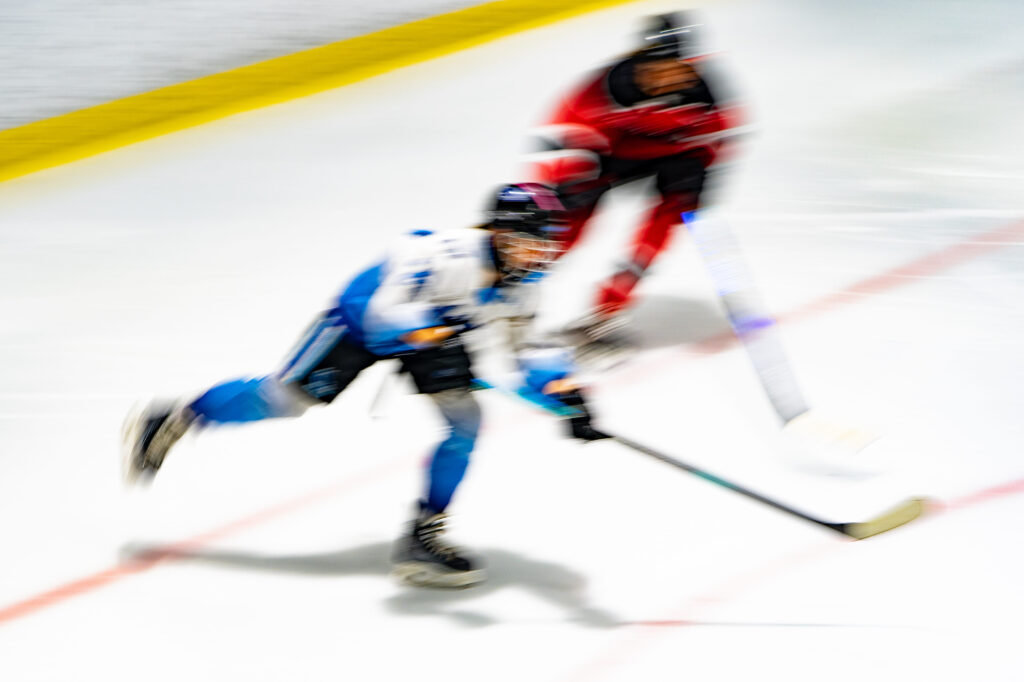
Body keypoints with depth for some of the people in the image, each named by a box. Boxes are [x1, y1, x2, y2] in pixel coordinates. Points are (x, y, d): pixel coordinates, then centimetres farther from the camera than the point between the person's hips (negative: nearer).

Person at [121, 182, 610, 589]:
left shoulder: (521, 283, -14)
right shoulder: (451, 255, -38)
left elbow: (527, 344, -3)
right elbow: (387, 311, -43)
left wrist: (565, 391, -18)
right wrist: (428, 341, -58)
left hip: (436, 327, 7)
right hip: (366, 312, -7)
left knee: (464, 419, -11)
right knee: (289, 395, -3)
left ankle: (422, 538, -2)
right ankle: (169, 422, 17)